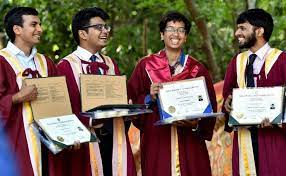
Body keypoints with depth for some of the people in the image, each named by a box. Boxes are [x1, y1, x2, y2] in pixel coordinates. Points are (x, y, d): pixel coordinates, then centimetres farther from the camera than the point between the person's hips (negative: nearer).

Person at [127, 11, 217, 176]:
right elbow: (133, 101, 3)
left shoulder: (197, 69, 7)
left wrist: (197, 122, -12)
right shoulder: (146, 66, 5)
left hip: (189, 142, 1)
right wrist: (149, 98, -15)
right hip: (156, 140, -1)